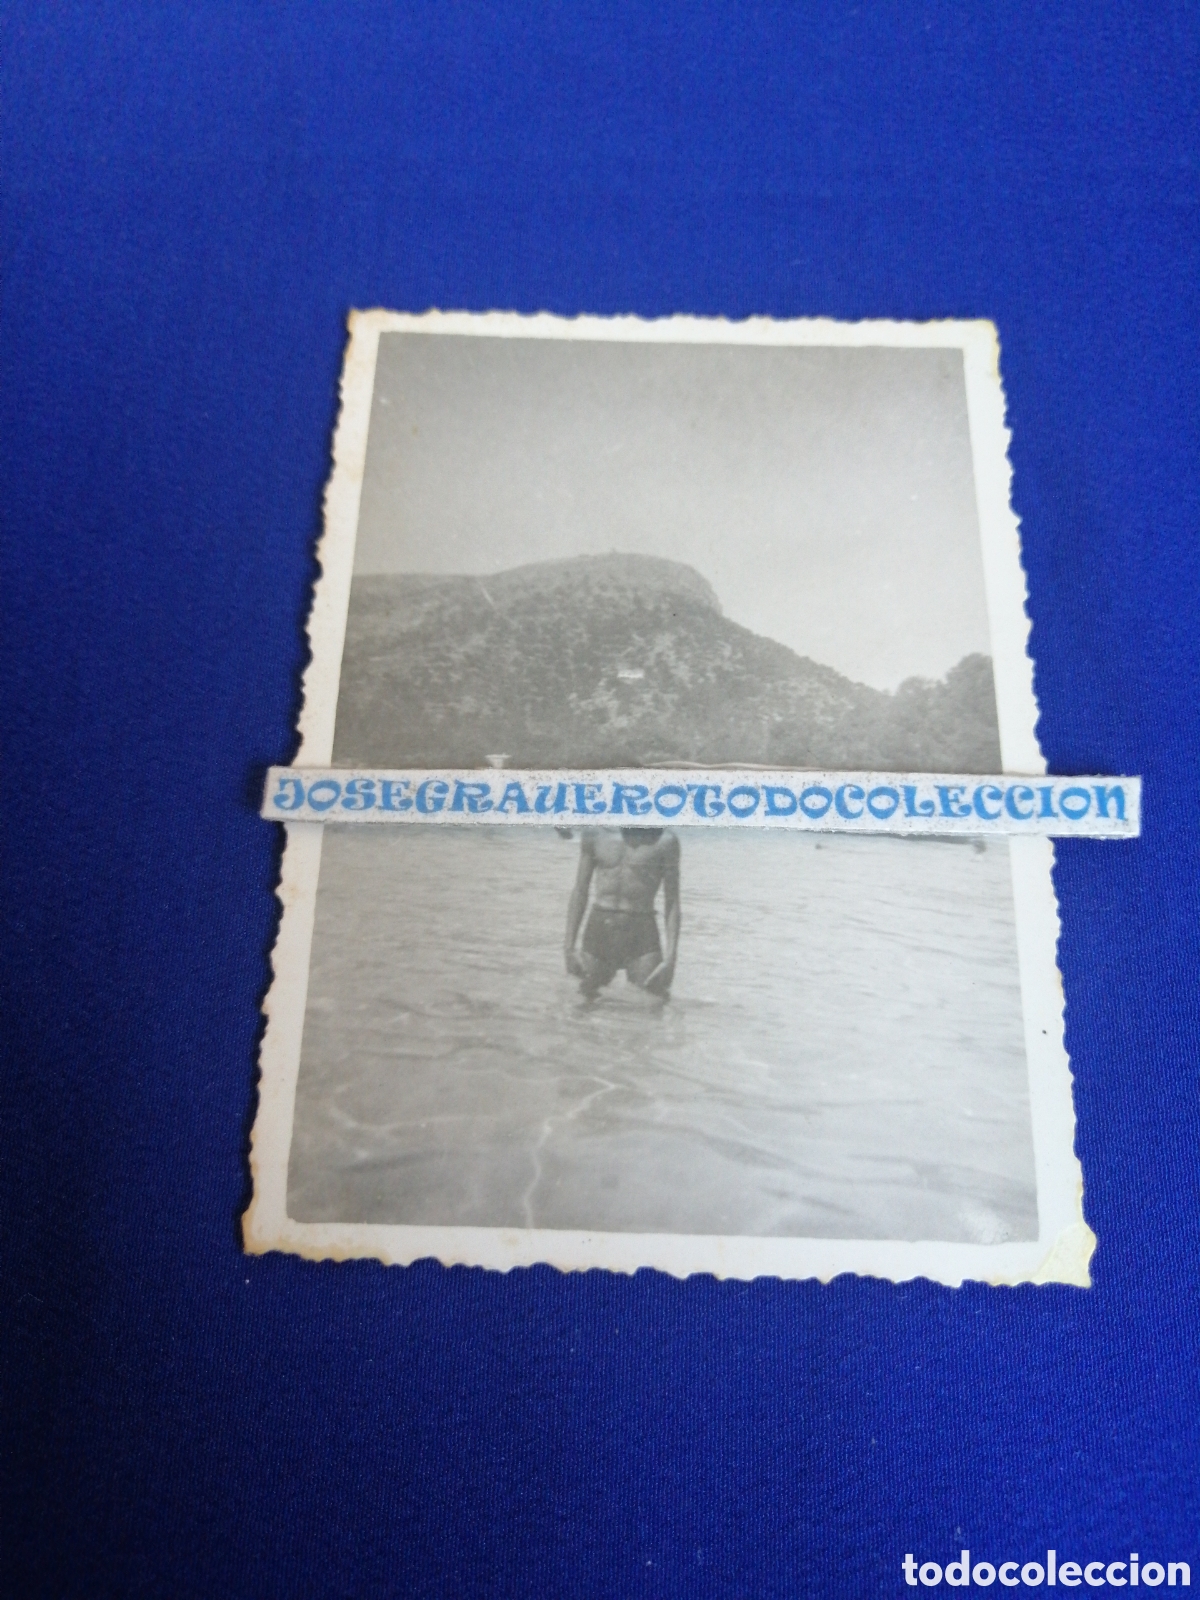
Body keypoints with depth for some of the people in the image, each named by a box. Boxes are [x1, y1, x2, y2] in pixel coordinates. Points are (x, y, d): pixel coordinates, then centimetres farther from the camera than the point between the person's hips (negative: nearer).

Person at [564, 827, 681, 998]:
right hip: (599, 928, 2)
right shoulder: (595, 833, 3)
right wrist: (569, 947, 3)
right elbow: (580, 892, 9)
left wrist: (670, 957, -10)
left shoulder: (665, 840, -3)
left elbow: (672, 902, -1)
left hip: (641, 932, -2)